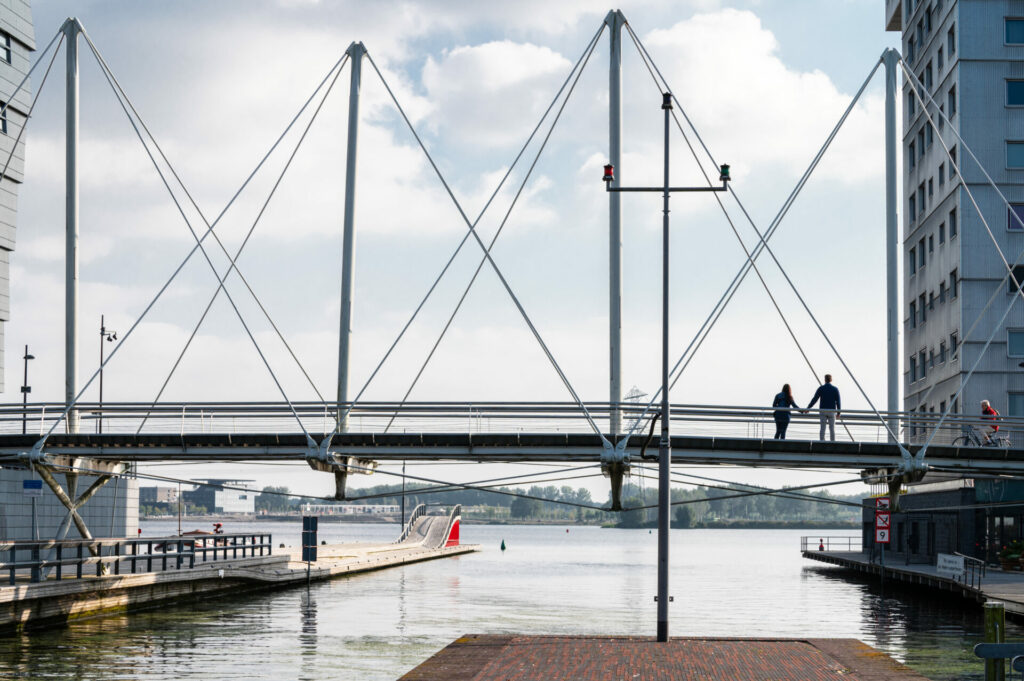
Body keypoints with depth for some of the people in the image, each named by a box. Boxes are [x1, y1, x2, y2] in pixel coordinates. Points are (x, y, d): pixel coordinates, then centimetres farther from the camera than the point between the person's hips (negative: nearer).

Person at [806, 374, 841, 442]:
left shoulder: (820, 388, -2)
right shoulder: (835, 389, -1)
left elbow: (814, 400, -5)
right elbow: (838, 402, -2)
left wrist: (808, 408, 3)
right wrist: (838, 412, 6)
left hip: (823, 411, 0)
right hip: (832, 411, 0)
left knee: (822, 428, 1)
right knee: (832, 429, 5)